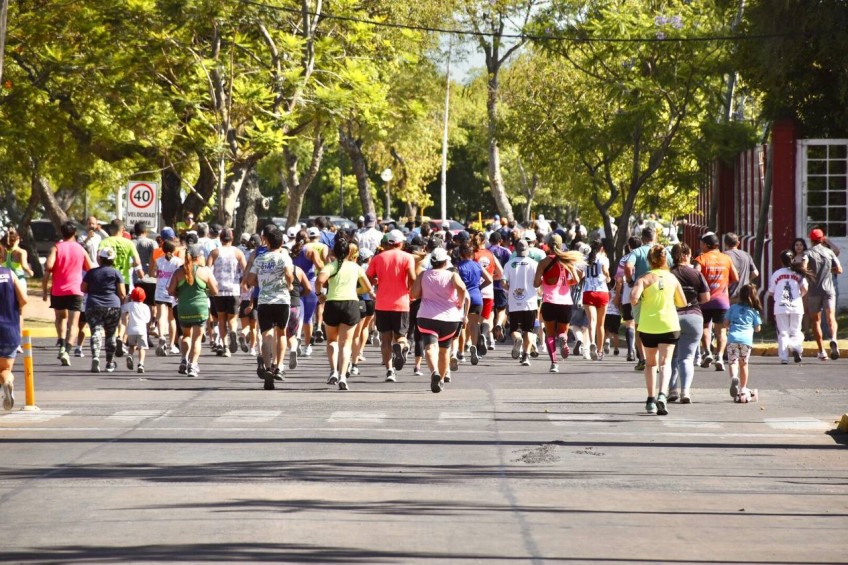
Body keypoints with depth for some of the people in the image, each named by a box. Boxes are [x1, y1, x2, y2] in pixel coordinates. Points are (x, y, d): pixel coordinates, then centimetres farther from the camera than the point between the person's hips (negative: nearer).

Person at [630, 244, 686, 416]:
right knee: (665, 362, -4)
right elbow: (682, 303, 10)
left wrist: (635, 303, 1)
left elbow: (634, 298, -21)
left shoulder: (645, 278, -6)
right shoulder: (672, 278, 3)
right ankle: (662, 394, -28)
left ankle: (651, 399, 17)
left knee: (651, 363, 17)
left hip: (648, 326, 0)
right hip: (669, 324, 0)